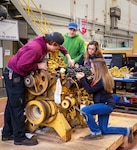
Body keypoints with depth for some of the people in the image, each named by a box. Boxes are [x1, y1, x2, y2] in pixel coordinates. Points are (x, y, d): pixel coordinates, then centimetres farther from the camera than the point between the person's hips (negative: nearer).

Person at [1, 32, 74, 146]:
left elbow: (61, 47, 18)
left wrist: (69, 58, 10)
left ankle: (7, 133, 26)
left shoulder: (45, 43, 0)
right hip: (13, 75, -10)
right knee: (17, 107, -4)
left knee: (12, 105, 14)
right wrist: (38, 65, -20)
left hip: (17, 74, 10)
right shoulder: (35, 48, -27)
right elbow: (21, 65, -30)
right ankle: (20, 137, 5)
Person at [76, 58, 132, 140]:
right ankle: (126, 131, 20)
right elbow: (91, 87, 10)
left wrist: (82, 79, -14)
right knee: (104, 130, 14)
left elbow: (90, 90, -20)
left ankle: (96, 133, -9)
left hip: (106, 105, -10)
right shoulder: (101, 77, 7)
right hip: (105, 105, 10)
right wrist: (84, 78, -1)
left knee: (85, 110, -22)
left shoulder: (102, 80, -22)